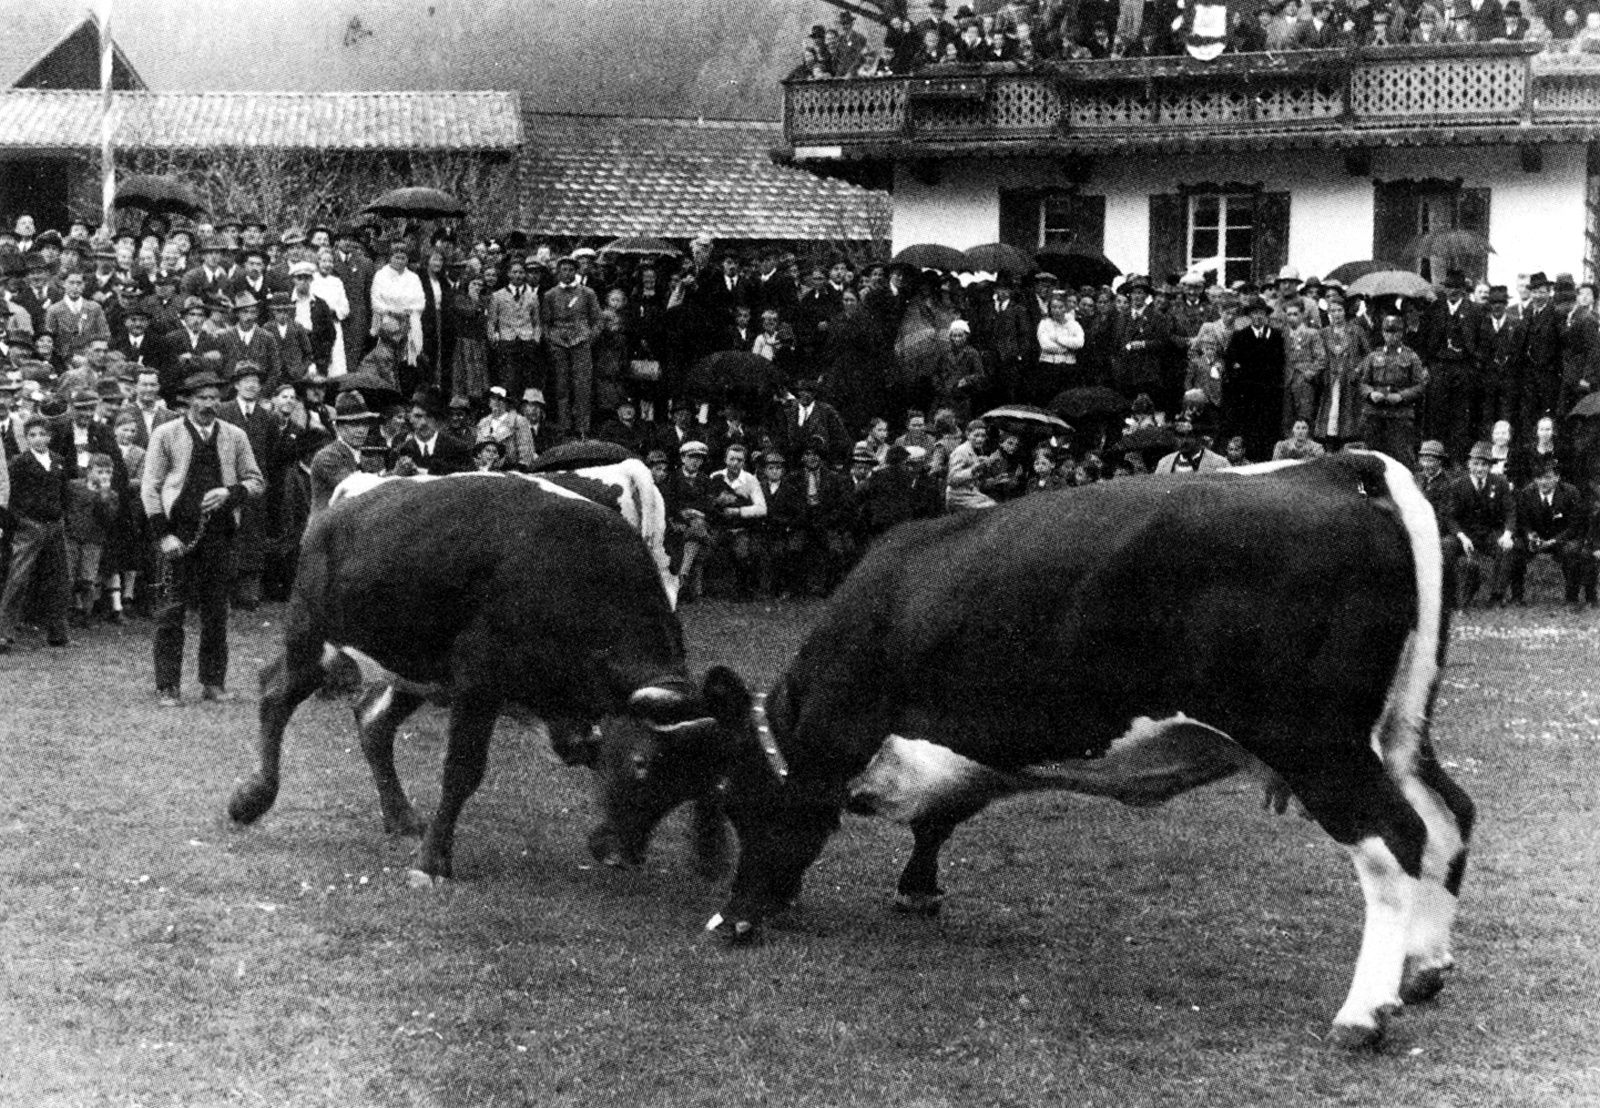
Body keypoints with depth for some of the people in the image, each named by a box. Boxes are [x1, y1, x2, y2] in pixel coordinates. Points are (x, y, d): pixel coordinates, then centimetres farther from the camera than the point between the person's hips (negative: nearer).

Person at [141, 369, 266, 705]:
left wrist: (230, 493, -7)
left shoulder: (235, 437, 9)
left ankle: (213, 682, 16)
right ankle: (167, 687, 1)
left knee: (216, 610, 6)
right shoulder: (166, 435, 1)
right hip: (179, 533, -3)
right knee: (171, 611, -4)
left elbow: (256, 481, 14)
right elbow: (150, 488, 0)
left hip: (220, 532, 3)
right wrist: (163, 534, -9)